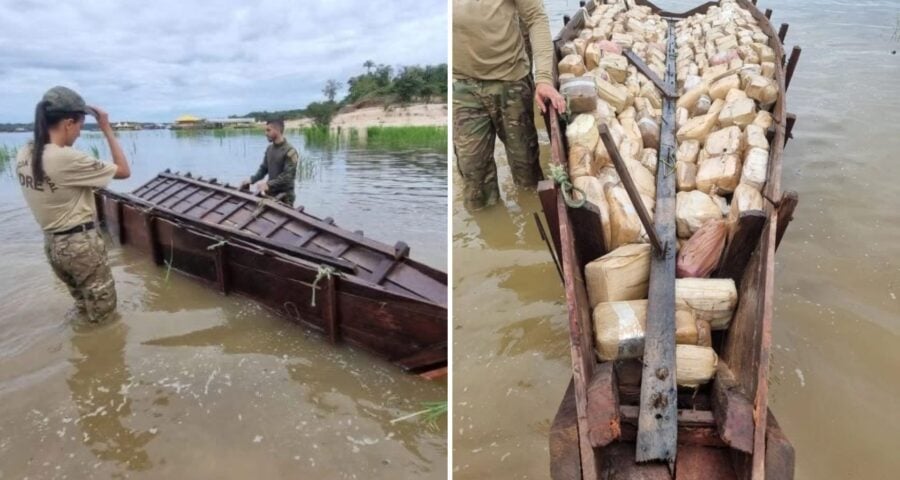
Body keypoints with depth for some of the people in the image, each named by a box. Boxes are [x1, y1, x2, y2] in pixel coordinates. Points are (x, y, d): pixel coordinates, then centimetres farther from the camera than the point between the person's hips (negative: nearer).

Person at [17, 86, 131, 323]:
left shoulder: (24, 155, -1)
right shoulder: (69, 159, -25)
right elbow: (124, 170, -16)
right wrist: (107, 129, -11)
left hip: (52, 243, 9)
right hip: (81, 243, -8)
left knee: (84, 308, 25)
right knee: (102, 313, 9)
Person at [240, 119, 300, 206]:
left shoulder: (290, 151, -14)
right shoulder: (269, 149, 9)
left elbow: (288, 176, -21)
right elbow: (264, 168, 15)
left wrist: (268, 184, -29)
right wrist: (251, 179, -2)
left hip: (284, 196, -6)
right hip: (270, 193, 7)